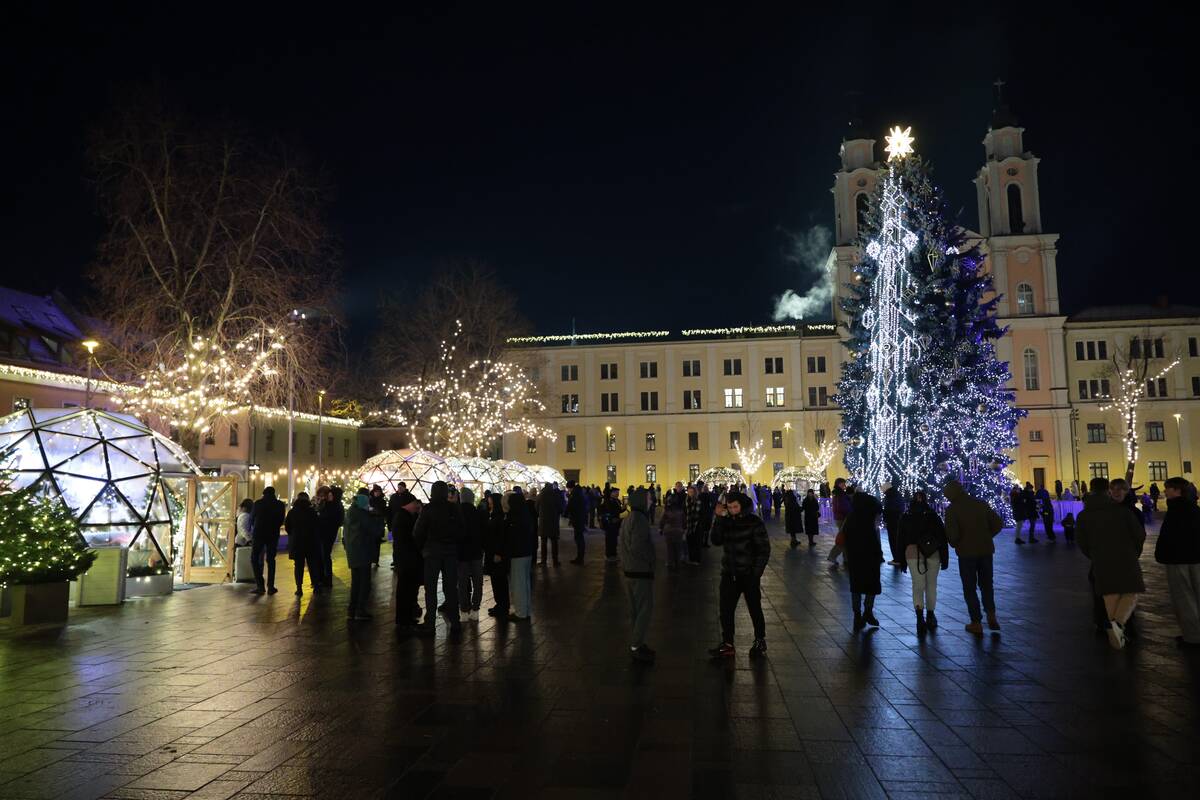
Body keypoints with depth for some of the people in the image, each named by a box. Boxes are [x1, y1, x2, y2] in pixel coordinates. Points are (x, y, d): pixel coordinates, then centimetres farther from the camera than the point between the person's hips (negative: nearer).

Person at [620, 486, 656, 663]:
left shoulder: (627, 519, 13)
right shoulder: (640, 519, -19)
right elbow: (637, 547, -25)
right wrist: (650, 560, -11)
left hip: (629, 570, 10)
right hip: (641, 571, -10)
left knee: (635, 609, 14)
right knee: (645, 609, -4)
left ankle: (637, 643, 21)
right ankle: (636, 646, -4)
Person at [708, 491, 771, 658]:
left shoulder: (754, 522, -8)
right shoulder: (726, 521, 4)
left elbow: (764, 549, -8)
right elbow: (716, 541, -9)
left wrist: (756, 573, -12)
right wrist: (719, 519, -16)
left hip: (749, 575, -4)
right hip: (729, 574, 4)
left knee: (755, 609, 9)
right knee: (726, 610, 2)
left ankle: (760, 641, 26)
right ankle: (727, 644, 12)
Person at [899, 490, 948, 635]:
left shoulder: (905, 518, 7)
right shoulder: (933, 516, 5)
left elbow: (901, 540, 7)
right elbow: (943, 537, 2)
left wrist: (902, 561, 12)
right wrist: (944, 558, 5)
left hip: (912, 554, 0)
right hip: (933, 554, 0)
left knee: (917, 586, -1)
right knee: (931, 585, 14)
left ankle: (920, 618, -20)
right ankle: (930, 616, 25)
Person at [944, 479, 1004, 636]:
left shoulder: (952, 510, -13)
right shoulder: (981, 504, 1)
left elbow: (952, 534, -21)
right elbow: (998, 524, 3)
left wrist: (954, 544, 1)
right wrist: (986, 537, 12)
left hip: (966, 552, -4)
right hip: (986, 550, 4)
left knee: (969, 588, 8)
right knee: (986, 583, 21)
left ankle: (976, 623, 9)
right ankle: (991, 615, 11)